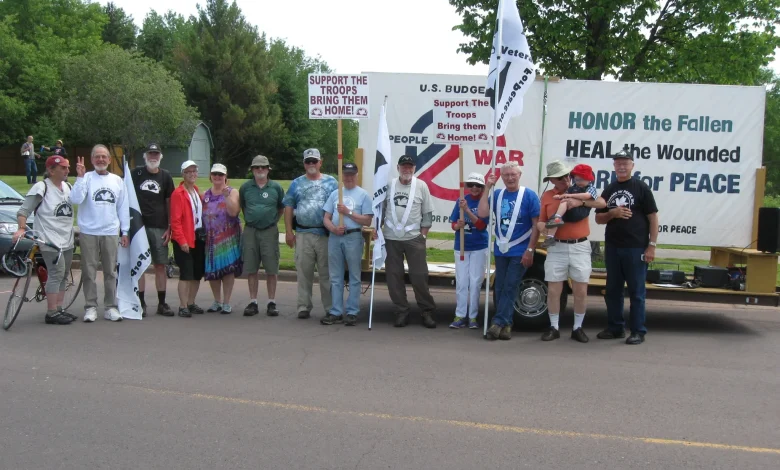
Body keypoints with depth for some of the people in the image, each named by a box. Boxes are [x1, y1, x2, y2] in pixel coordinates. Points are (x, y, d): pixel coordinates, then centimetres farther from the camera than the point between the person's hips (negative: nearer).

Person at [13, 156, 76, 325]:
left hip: (67, 240, 8)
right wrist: (21, 229, -22)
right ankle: (51, 314, -9)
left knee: (64, 275, 11)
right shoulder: (41, 187, -9)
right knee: (56, 274, -13)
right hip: (50, 240, -8)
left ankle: (59, 309, 19)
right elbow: (23, 211, -11)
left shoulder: (68, 187, 13)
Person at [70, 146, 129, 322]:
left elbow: (123, 207, 11)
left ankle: (110, 307, 13)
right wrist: (80, 177, -21)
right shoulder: (86, 178, -1)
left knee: (110, 272, 7)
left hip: (111, 233, 3)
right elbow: (76, 199, -15)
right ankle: (90, 307, 10)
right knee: (89, 272, 2)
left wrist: (124, 231, 8)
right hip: (88, 233, -2)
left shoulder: (117, 180, 9)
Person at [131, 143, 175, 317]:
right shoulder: (136, 174, 6)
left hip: (159, 227, 1)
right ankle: (141, 303, 7)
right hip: (139, 226, -1)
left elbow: (169, 202, 10)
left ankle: (162, 303, 10)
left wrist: (169, 228, 4)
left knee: (160, 265, 3)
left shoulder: (165, 176, 10)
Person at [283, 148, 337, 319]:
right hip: (303, 234, 1)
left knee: (327, 273, 2)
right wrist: (288, 232, 1)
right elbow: (288, 207, 9)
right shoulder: (296, 183, 11)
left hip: (326, 234, -1)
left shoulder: (331, 182, 8)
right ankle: (303, 307, 11)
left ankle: (330, 308, 8)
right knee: (304, 273, 3)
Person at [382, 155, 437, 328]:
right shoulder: (388, 185, 4)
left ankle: (427, 311, 11)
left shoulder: (421, 186, 1)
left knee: (419, 276, -1)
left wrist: (423, 235, -2)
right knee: (394, 276, 5)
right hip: (391, 238, 2)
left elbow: (427, 213, 3)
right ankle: (401, 312, 15)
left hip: (414, 238, -2)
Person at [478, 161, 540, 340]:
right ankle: (506, 324, 18)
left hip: (520, 251, -4)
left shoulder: (529, 195, -6)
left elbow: (536, 225, -7)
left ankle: (499, 323, -4)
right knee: (500, 288, 8)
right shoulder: (497, 195, 4)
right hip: (501, 250, 4)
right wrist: (488, 187, -11)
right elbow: (482, 213, -10)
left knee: (510, 288, -5)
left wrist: (530, 250, -13)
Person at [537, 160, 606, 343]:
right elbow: (541, 222, 9)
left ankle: (578, 328, 16)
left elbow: (602, 203, -6)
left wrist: (580, 202, -20)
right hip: (557, 248, 1)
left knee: (581, 291, 3)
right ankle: (553, 327, 15)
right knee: (553, 290, 2)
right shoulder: (547, 196, 6)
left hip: (580, 247, 0)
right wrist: (545, 228, -15)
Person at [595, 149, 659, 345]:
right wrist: (613, 213, -8)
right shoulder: (609, 190, 13)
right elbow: (599, 218, 13)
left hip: (636, 248, -5)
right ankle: (615, 327, 21)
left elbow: (653, 217, -4)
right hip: (612, 247, 5)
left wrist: (651, 245, -10)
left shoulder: (641, 188, -2)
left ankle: (638, 331, 6)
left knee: (636, 291, 0)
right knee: (613, 289, 11)